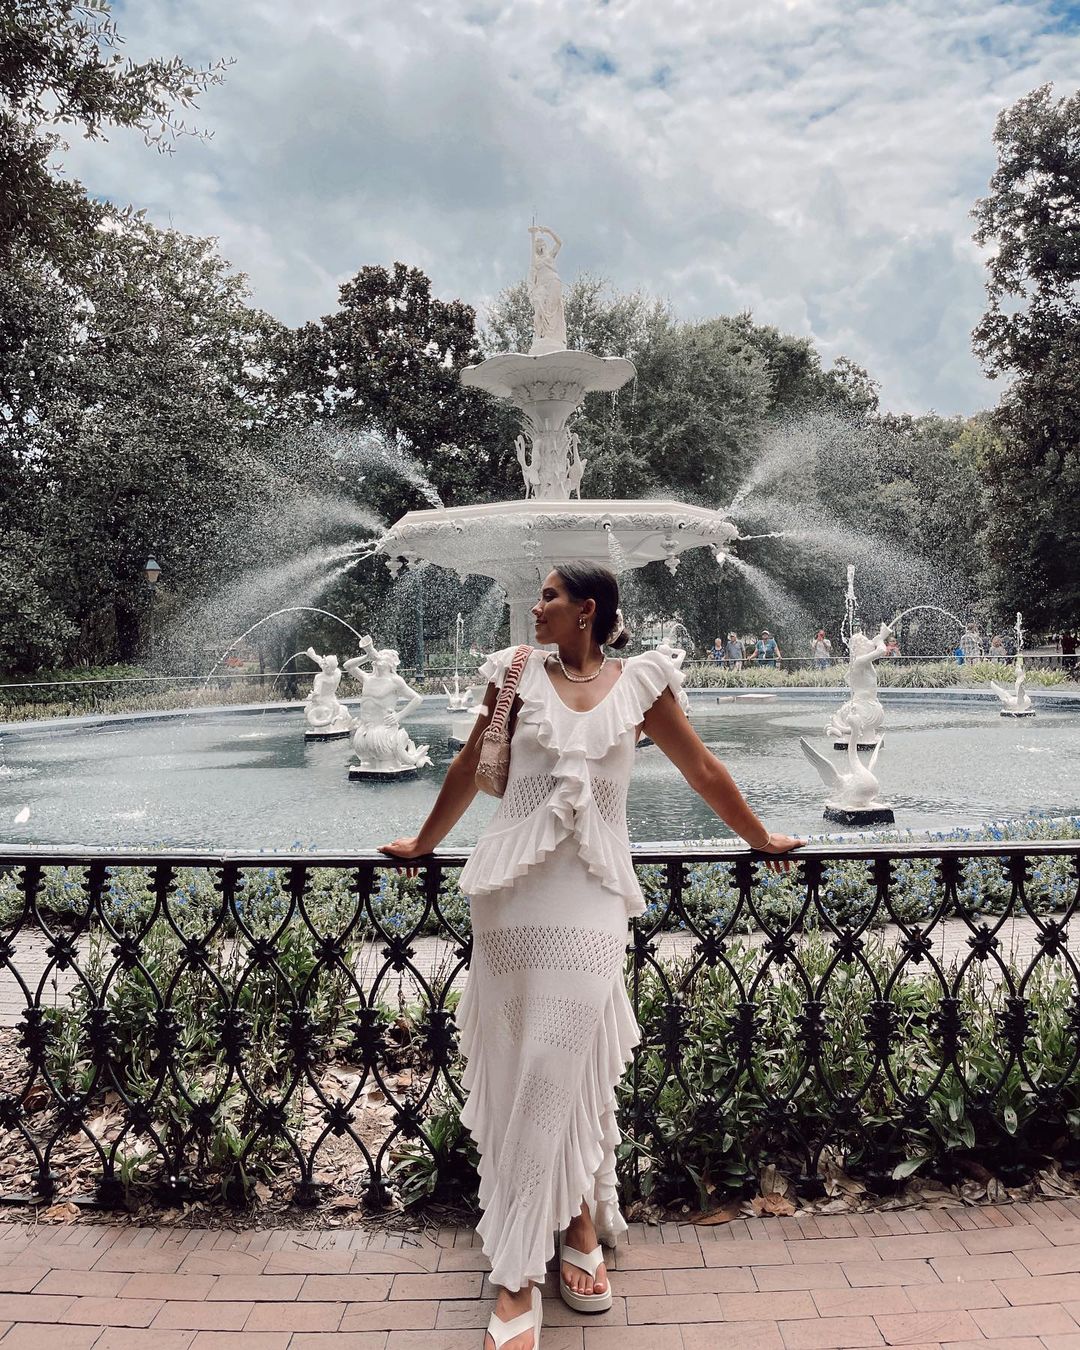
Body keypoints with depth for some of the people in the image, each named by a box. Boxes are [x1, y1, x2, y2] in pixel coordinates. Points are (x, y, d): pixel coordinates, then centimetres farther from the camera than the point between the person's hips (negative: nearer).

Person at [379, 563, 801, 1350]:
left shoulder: (639, 682, 5)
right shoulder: (518, 673, 7)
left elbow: (702, 769, 14)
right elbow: (470, 769, 17)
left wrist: (759, 838, 21)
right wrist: (423, 844, 25)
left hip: (593, 891, -1)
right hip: (513, 888, 1)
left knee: (568, 1067, -4)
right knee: (522, 1071, 4)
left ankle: (580, 1229, 17)